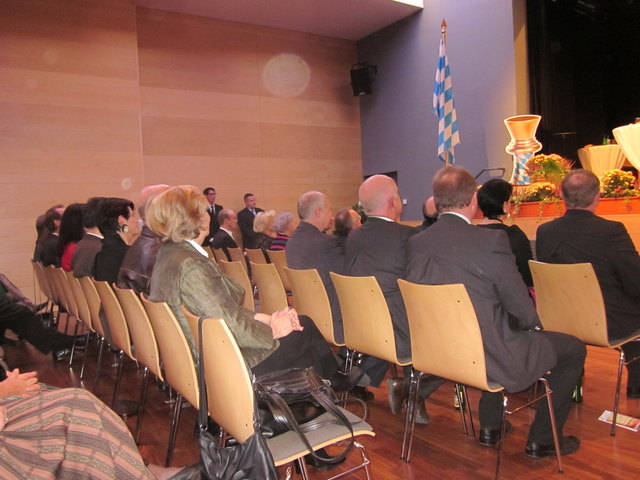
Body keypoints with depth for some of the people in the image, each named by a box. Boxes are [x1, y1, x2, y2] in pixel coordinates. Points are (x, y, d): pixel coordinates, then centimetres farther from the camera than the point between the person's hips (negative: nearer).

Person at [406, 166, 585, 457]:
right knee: (574, 348, 16)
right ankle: (541, 440, 26)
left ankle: (489, 428, 40)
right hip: (490, 359, -6)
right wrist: (533, 323, 9)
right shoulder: (491, 241, -22)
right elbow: (522, 310, -15)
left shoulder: (415, 243, -5)